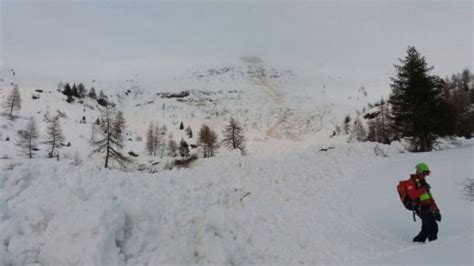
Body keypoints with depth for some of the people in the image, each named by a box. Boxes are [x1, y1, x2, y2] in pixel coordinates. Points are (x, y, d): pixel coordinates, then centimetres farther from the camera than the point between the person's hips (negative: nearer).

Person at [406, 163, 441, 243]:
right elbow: (412, 195, -21)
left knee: (426, 230, 10)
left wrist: (436, 210, 22)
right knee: (433, 227, -16)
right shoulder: (412, 182, -5)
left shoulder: (423, 183, 23)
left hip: (429, 209, 9)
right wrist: (423, 189, -23)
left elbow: (430, 197, 25)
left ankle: (416, 242, 19)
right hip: (422, 209, -9)